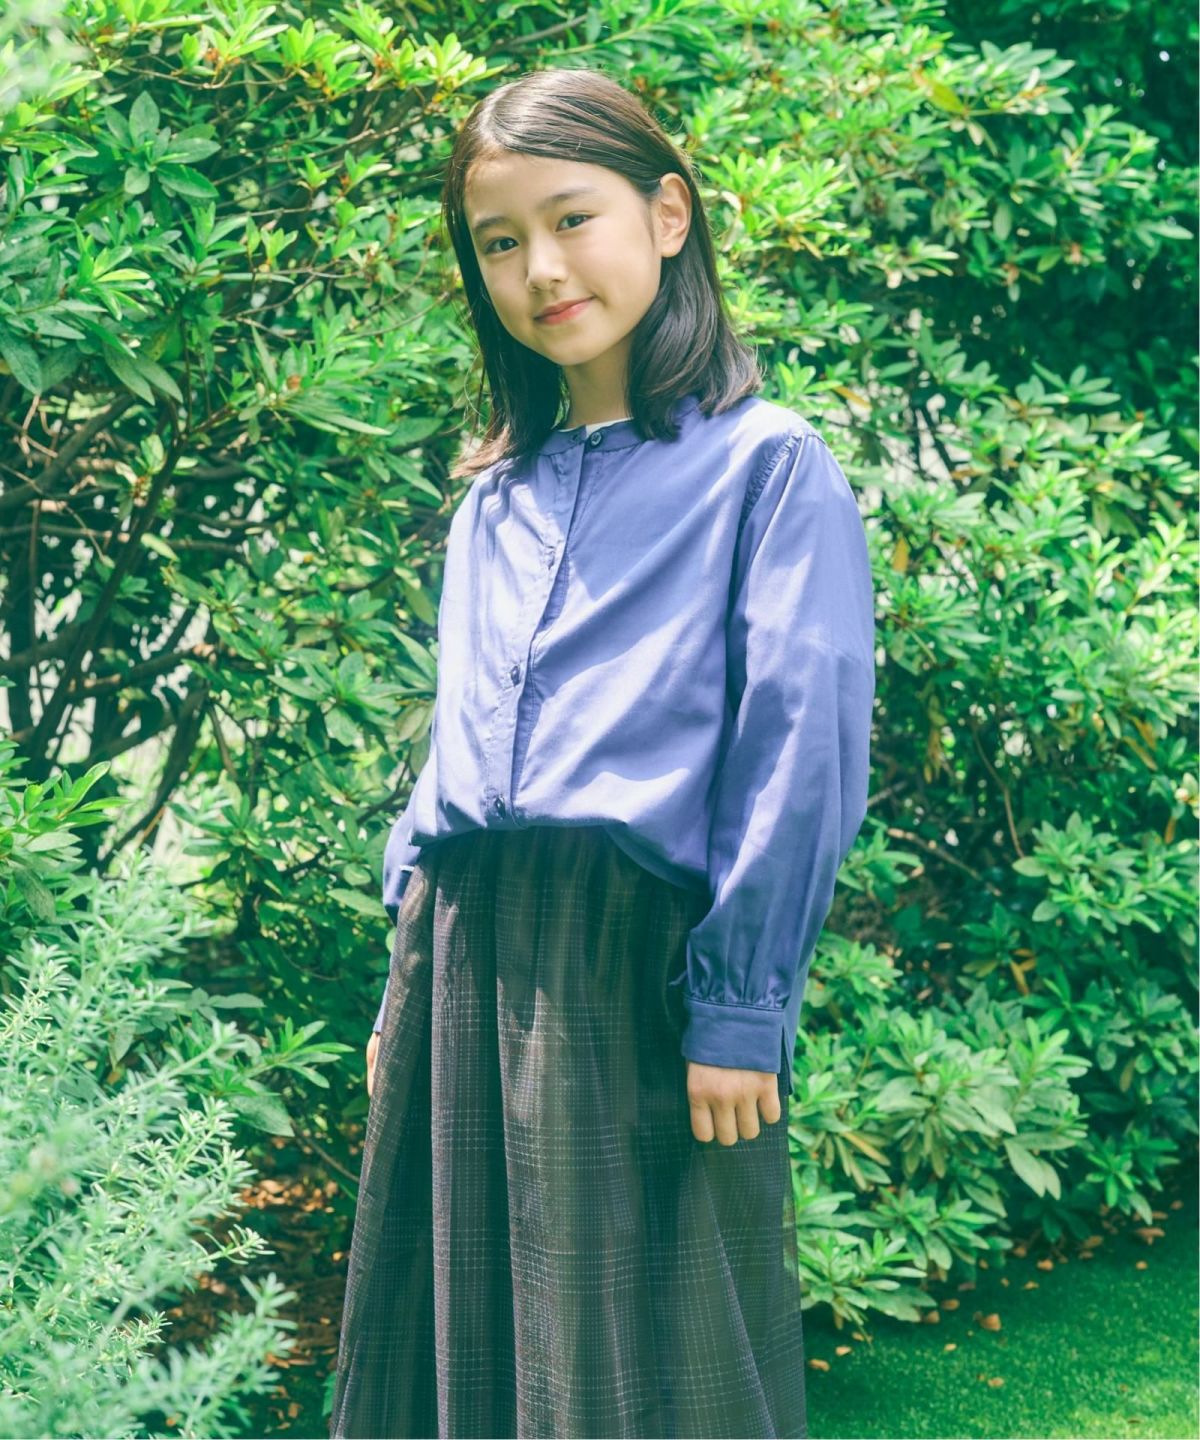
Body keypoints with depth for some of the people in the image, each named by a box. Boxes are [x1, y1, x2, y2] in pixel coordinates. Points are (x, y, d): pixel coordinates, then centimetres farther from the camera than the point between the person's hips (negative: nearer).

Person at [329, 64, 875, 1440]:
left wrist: (740, 1010, -14)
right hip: (466, 959, 6)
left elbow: (803, 746, -9)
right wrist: (411, 985, 17)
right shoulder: (492, 502, 17)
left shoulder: (769, 466, -2)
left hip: (643, 959, -6)